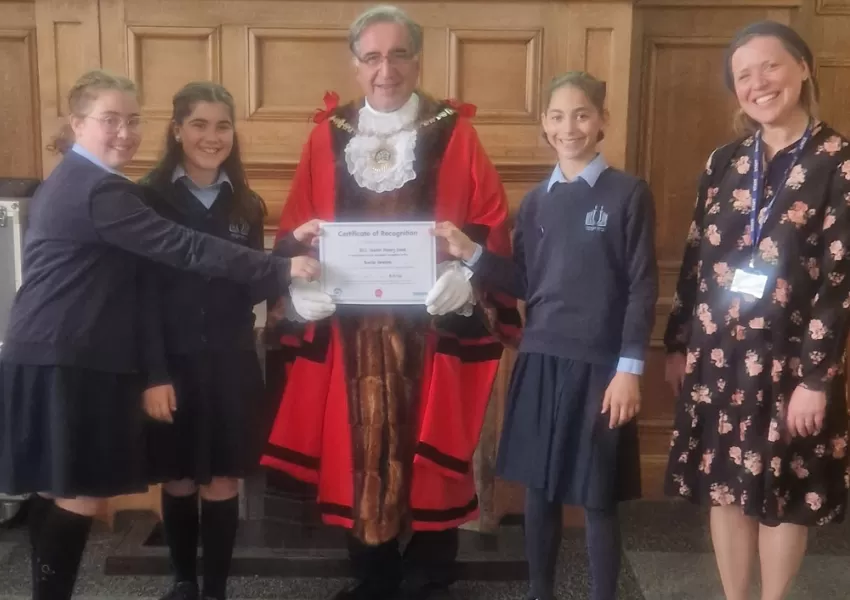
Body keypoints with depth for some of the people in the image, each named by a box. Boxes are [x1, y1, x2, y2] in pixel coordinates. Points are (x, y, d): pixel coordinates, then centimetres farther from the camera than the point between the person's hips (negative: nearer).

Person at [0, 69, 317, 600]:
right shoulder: (98, 191, -17)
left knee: (59, 495, 15)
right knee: (80, 497, -4)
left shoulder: (75, 182, 17)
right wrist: (281, 269, -24)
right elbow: (183, 248, -24)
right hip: (64, 365, -10)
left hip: (61, 359, 10)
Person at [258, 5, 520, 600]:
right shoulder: (328, 137, 8)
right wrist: (303, 285, -10)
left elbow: (493, 226, -3)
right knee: (359, 451, 9)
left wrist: (463, 276, -19)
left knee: (428, 452, 6)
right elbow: (295, 232, 7)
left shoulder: (455, 134, 2)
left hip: (433, 326, -2)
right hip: (350, 330, 2)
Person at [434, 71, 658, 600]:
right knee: (540, 489, 13)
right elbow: (525, 284, 10)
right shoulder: (537, 202, 10)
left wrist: (630, 368, -11)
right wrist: (471, 255, -1)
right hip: (540, 362, 4)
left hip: (600, 366, -4)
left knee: (598, 499, 4)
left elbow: (643, 289, -6)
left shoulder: (629, 194, -4)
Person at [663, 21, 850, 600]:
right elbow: (695, 260, 9)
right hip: (718, 356, 4)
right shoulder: (724, 162, 6)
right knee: (725, 487, 12)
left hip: (788, 359, -4)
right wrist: (678, 345, 10)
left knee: (782, 495, 10)